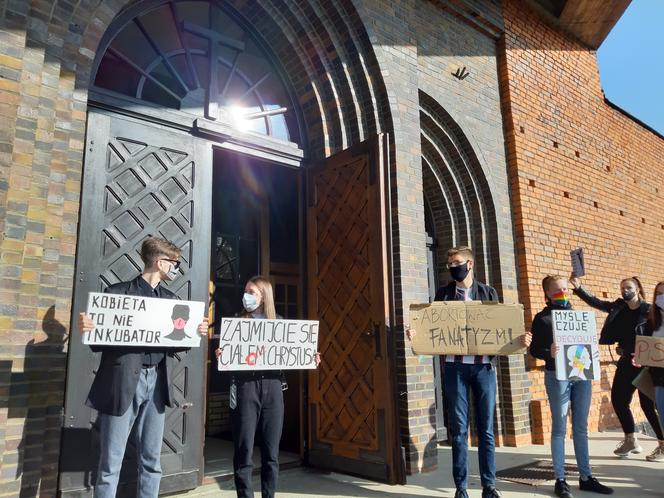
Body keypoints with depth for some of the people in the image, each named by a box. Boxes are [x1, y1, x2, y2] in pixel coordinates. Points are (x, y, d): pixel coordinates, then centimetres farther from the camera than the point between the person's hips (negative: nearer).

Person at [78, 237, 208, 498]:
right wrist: (86, 327, -23)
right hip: (122, 382, -4)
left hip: (156, 382, 5)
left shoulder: (171, 299, 13)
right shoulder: (118, 292, -2)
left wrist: (195, 333, -4)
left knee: (152, 462, 11)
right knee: (110, 464, 2)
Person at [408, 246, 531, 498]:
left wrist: (520, 339, -9)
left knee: (486, 427, 6)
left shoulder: (488, 292, 9)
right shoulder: (443, 294, 9)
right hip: (454, 366, 0)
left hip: (483, 366, 0)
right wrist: (416, 334, -14)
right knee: (459, 428, 4)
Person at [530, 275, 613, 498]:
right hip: (557, 376, -5)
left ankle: (586, 477, 20)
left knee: (581, 428, 11)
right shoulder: (542, 318, -1)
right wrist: (549, 353, -27)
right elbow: (534, 349, -7)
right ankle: (560, 480, 7)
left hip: (582, 374, 5)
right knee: (560, 428, 0)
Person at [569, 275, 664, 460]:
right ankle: (631, 440, 25)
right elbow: (596, 302, 6)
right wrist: (578, 287, -6)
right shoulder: (618, 307, 6)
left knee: (648, 404, -3)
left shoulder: (648, 310, -10)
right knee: (618, 400, 10)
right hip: (626, 362, 7)